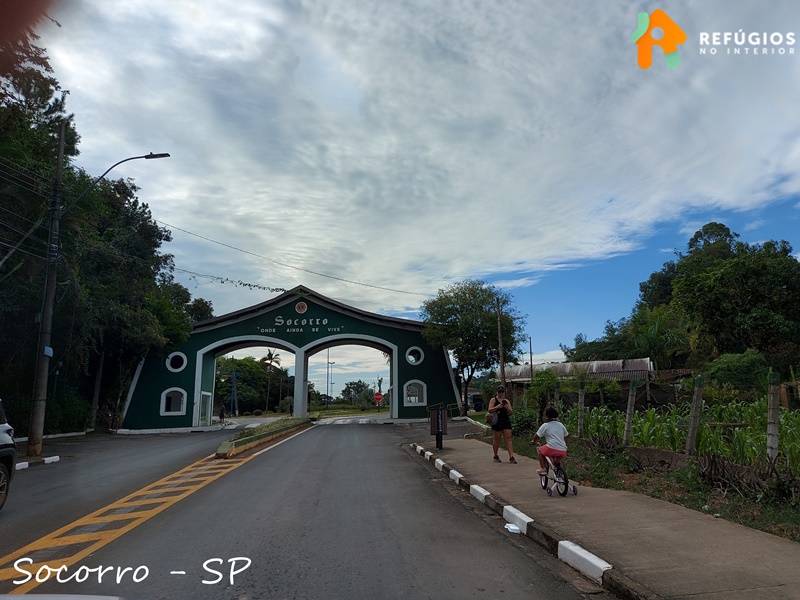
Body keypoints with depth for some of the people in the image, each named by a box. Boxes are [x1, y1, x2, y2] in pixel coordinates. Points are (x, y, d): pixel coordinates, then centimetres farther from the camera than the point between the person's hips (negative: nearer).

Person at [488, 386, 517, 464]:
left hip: (506, 421, 3)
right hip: (497, 422, -3)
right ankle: (495, 456, 19)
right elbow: (490, 410, -11)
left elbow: (511, 412, 9)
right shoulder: (493, 400, 1)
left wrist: (507, 408, -12)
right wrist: (497, 407, -25)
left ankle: (511, 457, -8)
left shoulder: (506, 401, 13)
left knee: (508, 438, -4)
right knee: (497, 439, 5)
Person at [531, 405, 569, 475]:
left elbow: (537, 436, 3)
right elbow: (566, 436, 24)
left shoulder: (545, 425, 3)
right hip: (563, 451, 6)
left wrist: (533, 441, 23)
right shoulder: (561, 424, 18)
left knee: (540, 450, 19)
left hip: (552, 448, -6)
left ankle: (543, 468, 10)